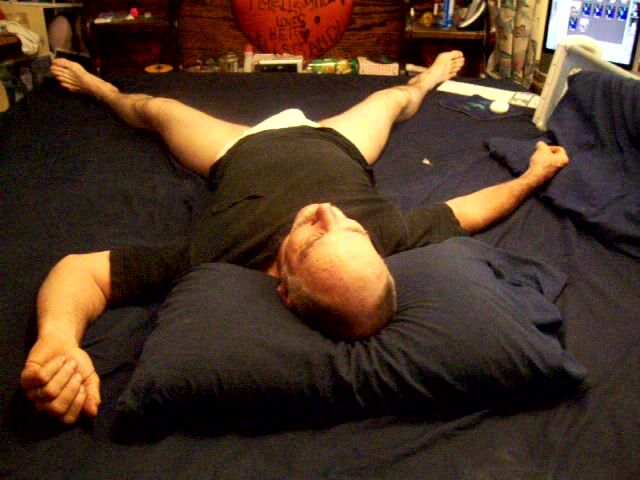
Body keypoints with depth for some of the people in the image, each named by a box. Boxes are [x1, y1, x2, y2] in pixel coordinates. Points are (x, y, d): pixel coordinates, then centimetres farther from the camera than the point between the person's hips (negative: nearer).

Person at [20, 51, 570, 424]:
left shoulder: (213, 259, -56)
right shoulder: (394, 231, -50)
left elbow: (80, 268, -52)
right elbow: (468, 211, -32)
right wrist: (533, 175, -26)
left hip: (243, 151, -1)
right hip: (332, 143, 2)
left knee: (156, 106, 32)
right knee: (394, 96, 37)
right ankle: (423, 82, 81)